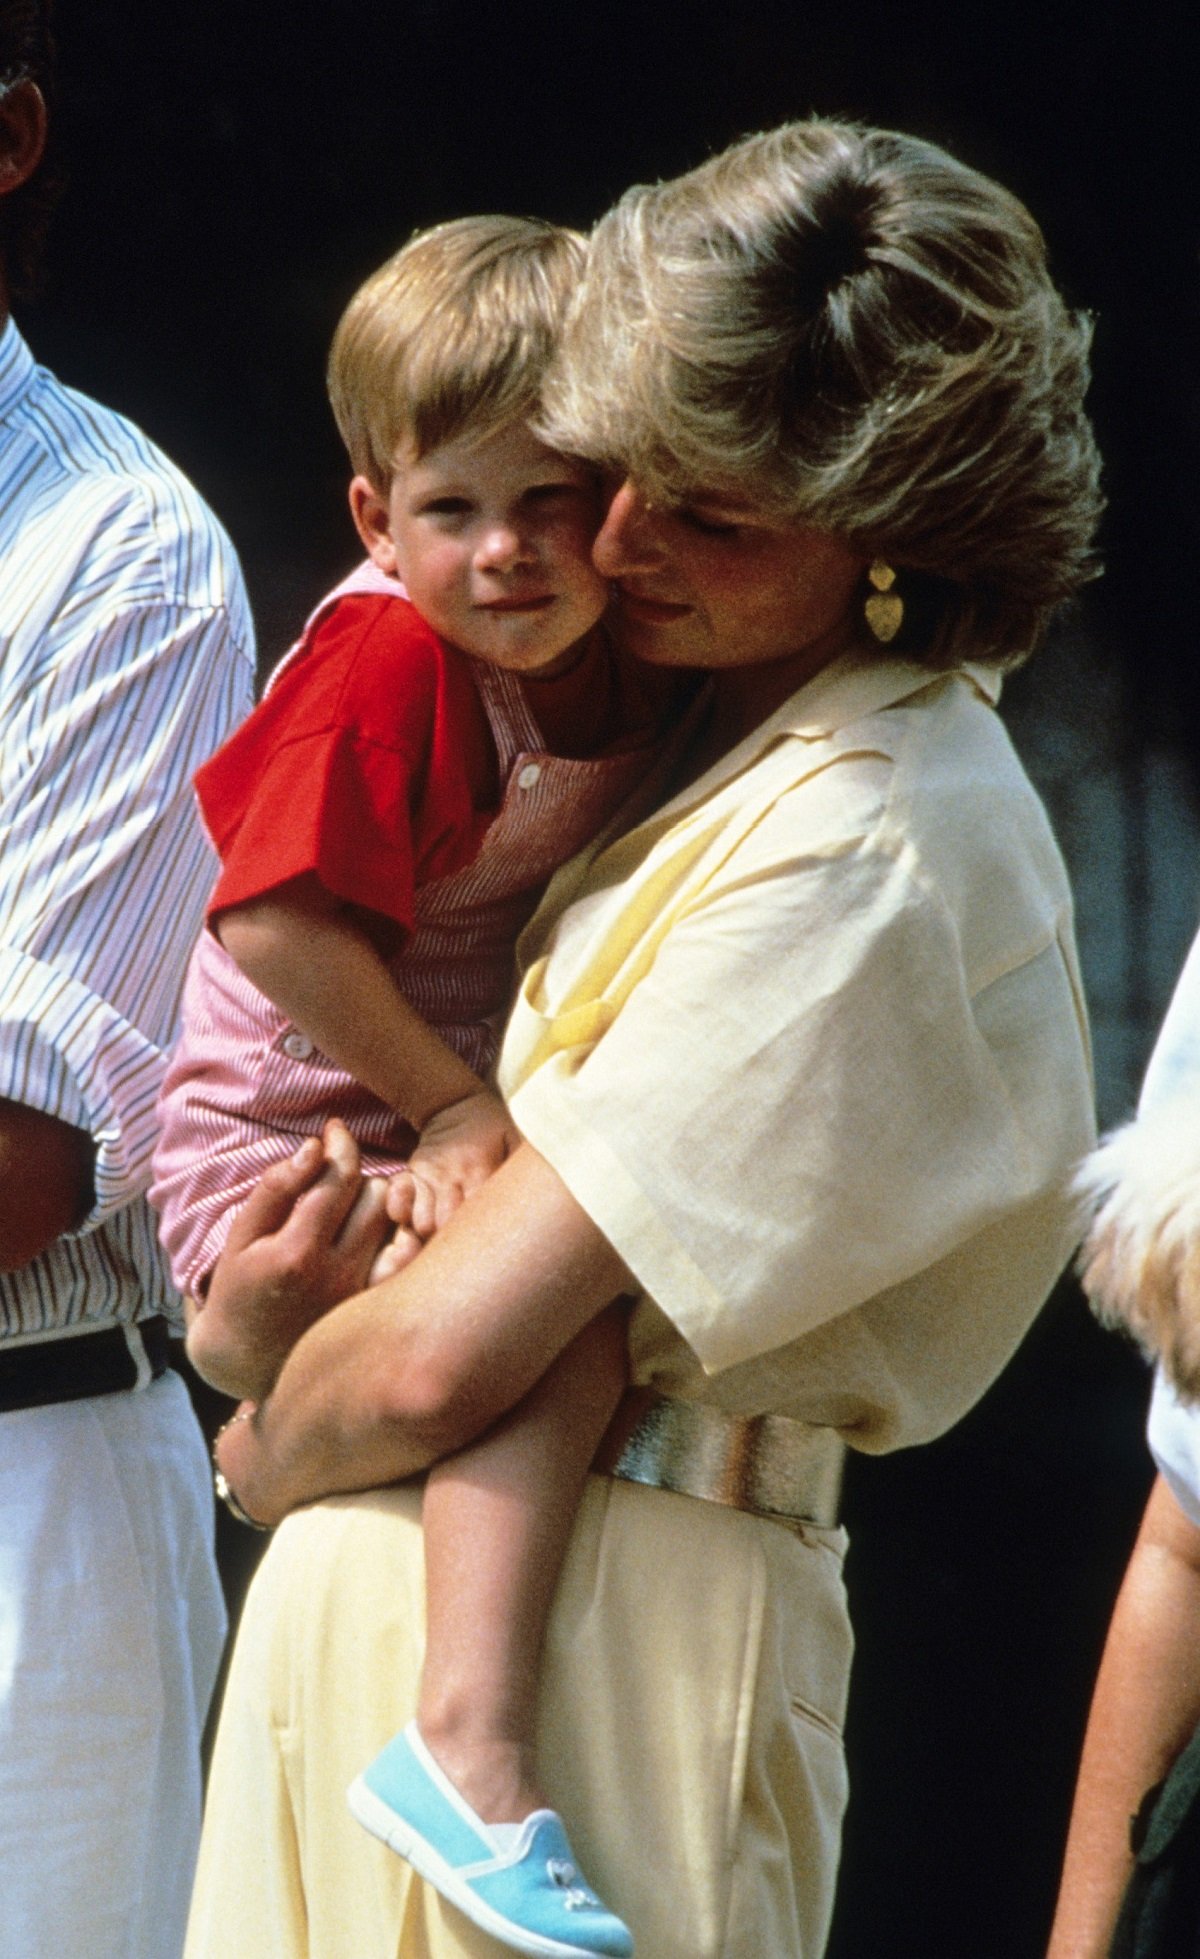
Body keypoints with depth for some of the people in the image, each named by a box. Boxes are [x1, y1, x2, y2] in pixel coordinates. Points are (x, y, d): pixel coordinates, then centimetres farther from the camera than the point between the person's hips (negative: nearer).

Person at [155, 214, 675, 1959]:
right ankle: (471, 1749, -31)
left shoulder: (609, 662, 3)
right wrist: (450, 1108, -15)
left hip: (443, 1136, 8)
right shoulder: (388, 659, -20)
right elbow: (276, 921, -23)